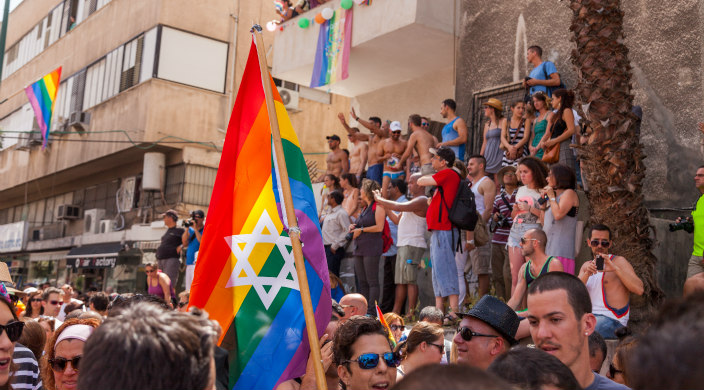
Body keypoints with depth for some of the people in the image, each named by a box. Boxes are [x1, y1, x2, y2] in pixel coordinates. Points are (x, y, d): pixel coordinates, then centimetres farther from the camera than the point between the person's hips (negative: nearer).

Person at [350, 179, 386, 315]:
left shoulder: (378, 206, -5)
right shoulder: (365, 208, 22)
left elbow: (379, 227, -14)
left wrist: (361, 230, -10)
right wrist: (353, 227, 9)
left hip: (372, 248, -9)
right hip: (360, 248, 9)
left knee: (372, 282, -7)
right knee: (362, 282, 8)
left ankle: (372, 312, -7)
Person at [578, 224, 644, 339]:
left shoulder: (619, 261, 3)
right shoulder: (586, 266, 20)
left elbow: (639, 290, -12)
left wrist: (615, 269, -21)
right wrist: (586, 274, -14)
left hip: (612, 319, -5)